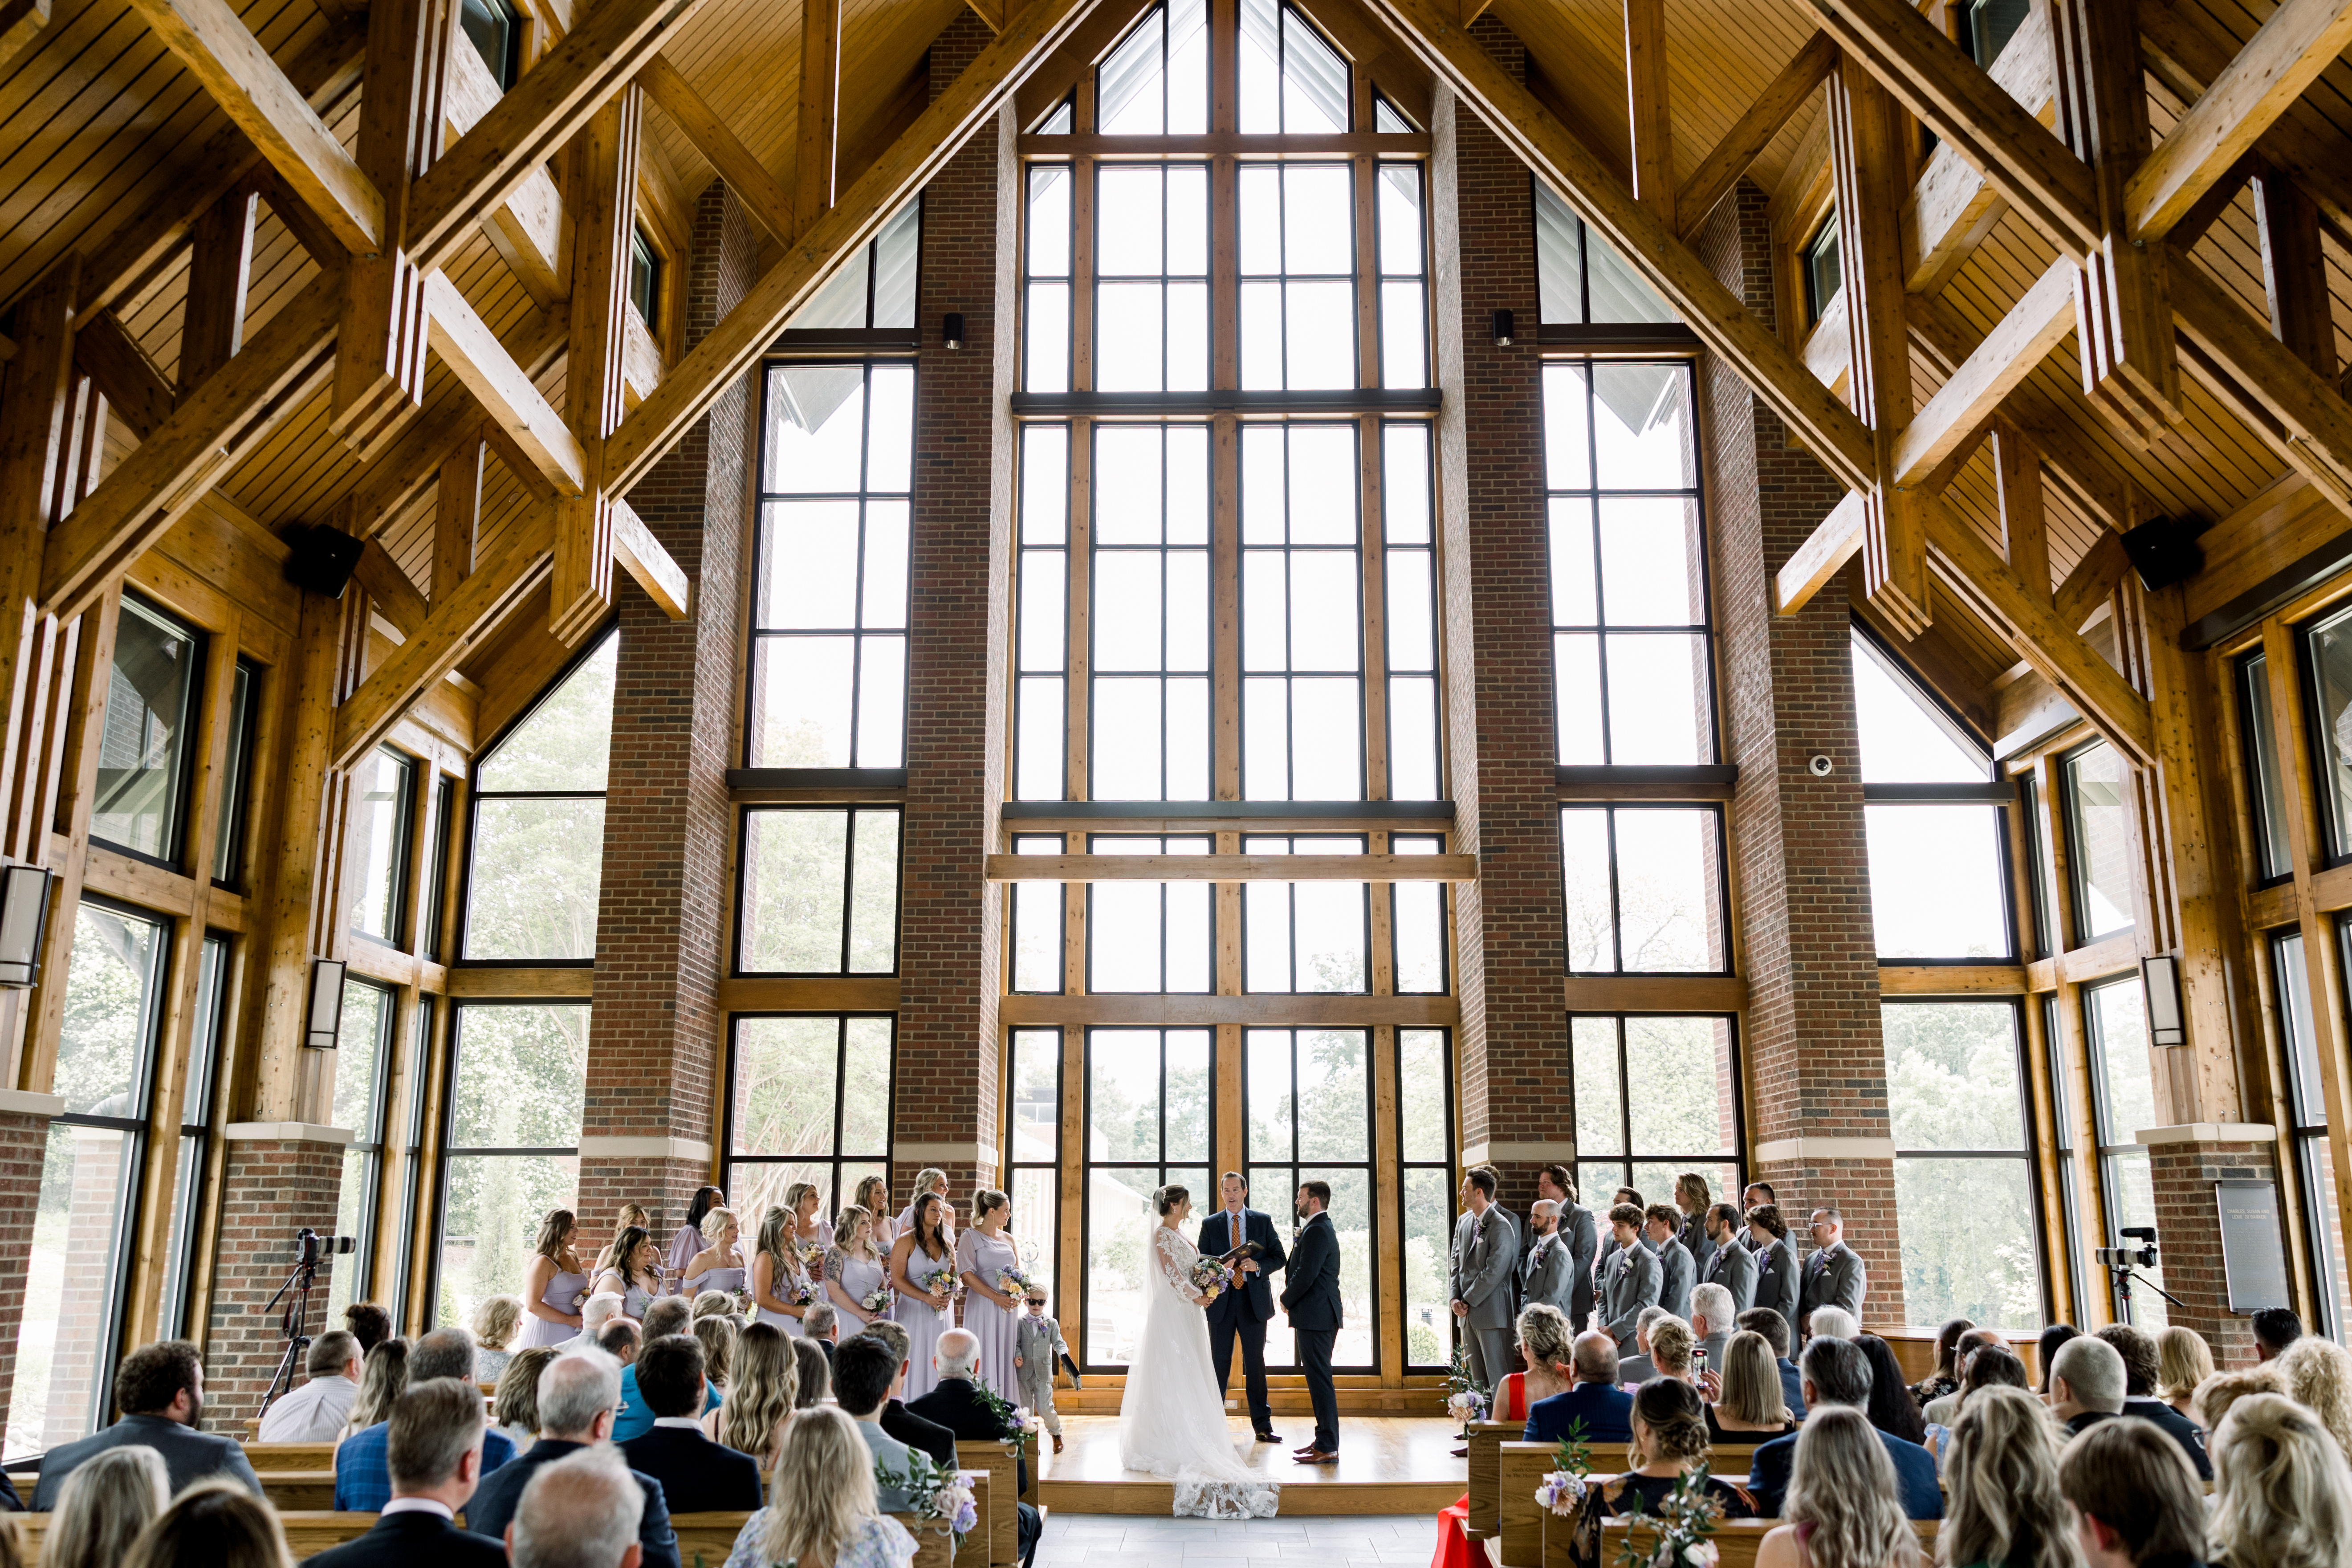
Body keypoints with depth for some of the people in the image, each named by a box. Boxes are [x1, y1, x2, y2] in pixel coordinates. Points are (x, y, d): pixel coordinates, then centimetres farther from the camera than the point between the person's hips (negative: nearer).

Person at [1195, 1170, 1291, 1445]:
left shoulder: (1263, 1221, 6)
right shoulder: (1210, 1224, 7)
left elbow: (1280, 1257, 4)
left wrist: (1258, 1265, -13)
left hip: (1254, 1301, 0)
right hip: (1222, 1301, 0)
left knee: (1256, 1365, 5)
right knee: (1219, 1364, 4)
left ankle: (1262, 1426, 11)